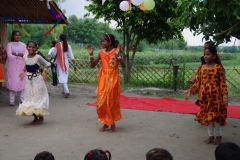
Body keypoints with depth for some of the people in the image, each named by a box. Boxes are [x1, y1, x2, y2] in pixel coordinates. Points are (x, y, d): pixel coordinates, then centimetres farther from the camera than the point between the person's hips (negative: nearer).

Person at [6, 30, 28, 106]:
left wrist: (15, 53, -11)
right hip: (12, 66, -2)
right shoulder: (9, 44, 2)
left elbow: (26, 55, -1)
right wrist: (20, 55, -9)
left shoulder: (23, 44, 10)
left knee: (22, 82, -1)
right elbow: (9, 55, -11)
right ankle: (12, 101, 1)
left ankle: (23, 100, 5)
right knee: (12, 82, -4)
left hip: (22, 66, 2)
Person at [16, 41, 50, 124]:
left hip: (37, 79, -5)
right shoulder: (25, 57, 2)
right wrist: (23, 71, 5)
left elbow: (47, 64, -5)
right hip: (29, 79, 5)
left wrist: (44, 71, -19)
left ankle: (41, 117, 16)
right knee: (30, 97, 8)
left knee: (38, 97, 0)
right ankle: (35, 117, 20)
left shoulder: (38, 57, -11)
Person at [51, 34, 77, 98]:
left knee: (62, 77, -7)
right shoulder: (68, 46, -1)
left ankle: (66, 91, -24)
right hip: (66, 63, 4)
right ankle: (64, 90, 28)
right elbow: (71, 56, -4)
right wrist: (74, 64, -1)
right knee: (65, 76, 18)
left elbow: (53, 54, -5)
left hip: (60, 63, -4)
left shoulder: (57, 45, -9)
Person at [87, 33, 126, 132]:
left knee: (112, 101, 2)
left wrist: (118, 55, -25)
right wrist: (91, 54, -6)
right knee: (102, 101, 4)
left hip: (113, 80, -4)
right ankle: (105, 123, 17)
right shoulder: (101, 52, 4)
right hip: (103, 80, 4)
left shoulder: (115, 51, -8)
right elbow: (93, 65, 5)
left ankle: (112, 123, 17)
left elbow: (123, 66, -15)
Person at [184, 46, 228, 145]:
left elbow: (223, 83, -8)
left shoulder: (218, 68, -8)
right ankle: (211, 135, 26)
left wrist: (225, 95, -18)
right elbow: (198, 83, 9)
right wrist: (190, 90, 0)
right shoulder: (201, 68, 5)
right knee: (206, 115, 11)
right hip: (204, 96, 5)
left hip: (215, 96, -4)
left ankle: (218, 136, 20)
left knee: (215, 115, 1)